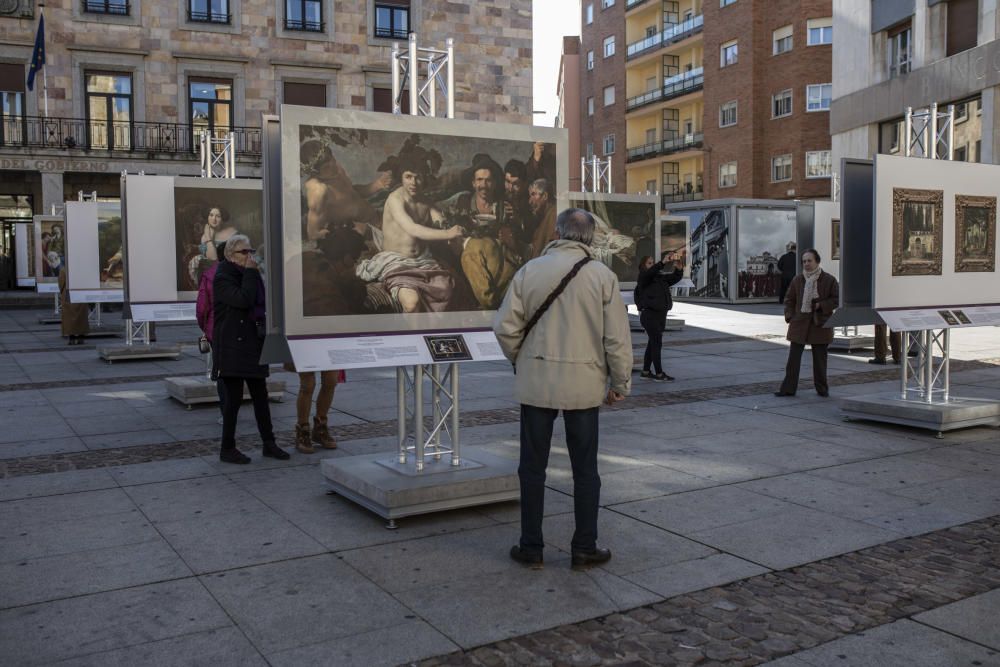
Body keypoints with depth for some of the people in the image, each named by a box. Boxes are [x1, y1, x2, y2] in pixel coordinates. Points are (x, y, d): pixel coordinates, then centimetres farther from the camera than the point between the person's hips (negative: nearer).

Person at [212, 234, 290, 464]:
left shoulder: (249, 275, 16)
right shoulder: (222, 278, -9)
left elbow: (260, 303, 23)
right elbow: (243, 300, -24)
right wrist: (250, 273, -17)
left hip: (252, 344, 8)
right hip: (231, 345, -8)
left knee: (260, 395, 10)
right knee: (234, 395, -5)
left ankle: (269, 443, 18)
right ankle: (227, 449, 5)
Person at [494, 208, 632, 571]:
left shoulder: (530, 271, -4)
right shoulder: (603, 276, -5)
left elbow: (505, 327, -3)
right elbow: (617, 337, -5)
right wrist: (620, 384, 6)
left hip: (536, 381, 0)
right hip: (584, 384, 0)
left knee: (533, 467, 11)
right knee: (585, 470, 12)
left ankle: (531, 547, 18)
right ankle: (585, 548, 18)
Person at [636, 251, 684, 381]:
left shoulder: (660, 277, 14)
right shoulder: (643, 277, -6)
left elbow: (675, 278, 11)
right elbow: (651, 271, -27)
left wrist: (679, 269, -10)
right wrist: (663, 262, -38)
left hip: (660, 314, 8)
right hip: (650, 314, -8)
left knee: (653, 343, 11)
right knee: (657, 343, -8)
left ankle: (645, 371, 18)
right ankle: (659, 373, -5)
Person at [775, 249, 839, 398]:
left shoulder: (829, 280, -4)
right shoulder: (797, 280, 4)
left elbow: (837, 300, -1)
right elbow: (789, 300, 12)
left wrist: (821, 305, -15)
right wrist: (790, 316, 0)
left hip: (820, 324, -2)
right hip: (799, 322, 2)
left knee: (820, 358, 8)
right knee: (793, 357, 0)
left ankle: (822, 388, 20)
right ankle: (788, 388, 4)